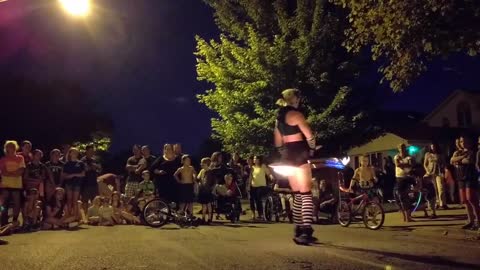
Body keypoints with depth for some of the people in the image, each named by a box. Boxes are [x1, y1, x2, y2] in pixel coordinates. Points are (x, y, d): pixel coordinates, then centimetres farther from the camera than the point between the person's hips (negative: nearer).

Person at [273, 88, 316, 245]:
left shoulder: (279, 117, 16)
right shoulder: (296, 114, -9)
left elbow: (278, 142, 20)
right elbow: (309, 136, -13)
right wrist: (312, 149, 3)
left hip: (288, 156, 8)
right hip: (299, 153, -8)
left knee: (297, 195, 12)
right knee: (306, 194, -9)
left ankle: (299, 231, 15)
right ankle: (306, 231, -18)